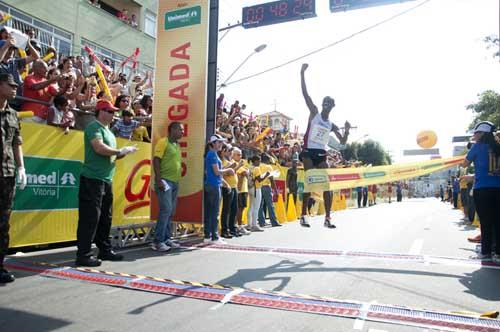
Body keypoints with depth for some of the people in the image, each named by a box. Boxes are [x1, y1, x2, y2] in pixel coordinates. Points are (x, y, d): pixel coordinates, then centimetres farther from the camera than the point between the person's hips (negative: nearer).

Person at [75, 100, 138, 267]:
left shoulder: (107, 130, 20)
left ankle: (104, 250, 24)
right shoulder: (94, 127, -8)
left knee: (105, 217, 14)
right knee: (90, 217, -6)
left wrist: (124, 153, 6)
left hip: (106, 180, 10)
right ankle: (83, 255, 1)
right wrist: (121, 151, -12)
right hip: (92, 179, -9)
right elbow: (100, 148, -24)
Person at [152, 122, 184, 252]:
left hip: (175, 182, 9)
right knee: (166, 210, -13)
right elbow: (156, 160, -13)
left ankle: (167, 238, 18)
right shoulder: (163, 142, -6)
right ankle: (158, 241, -8)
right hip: (165, 181, -9)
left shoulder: (177, 145, 17)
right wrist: (159, 180, -19)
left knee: (171, 212, 10)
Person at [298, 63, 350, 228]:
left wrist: (347, 130, -2)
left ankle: (328, 218, 5)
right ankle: (303, 215, -3)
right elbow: (305, 94, -5)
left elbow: (342, 142, 17)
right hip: (308, 152, -4)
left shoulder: (332, 125, 15)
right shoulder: (314, 113, 4)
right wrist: (302, 73, -10)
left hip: (321, 154, 5)